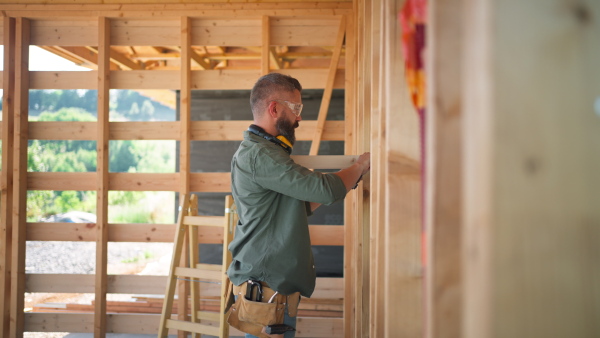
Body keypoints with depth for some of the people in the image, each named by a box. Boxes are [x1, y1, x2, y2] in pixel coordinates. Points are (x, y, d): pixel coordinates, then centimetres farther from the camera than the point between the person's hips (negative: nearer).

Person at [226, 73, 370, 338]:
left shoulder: (265, 151, 17)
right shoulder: (258, 154, -17)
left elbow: (304, 207, 19)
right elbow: (326, 189, -20)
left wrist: (350, 175, 10)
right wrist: (360, 167, -2)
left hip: (279, 282, 10)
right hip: (265, 285, -10)